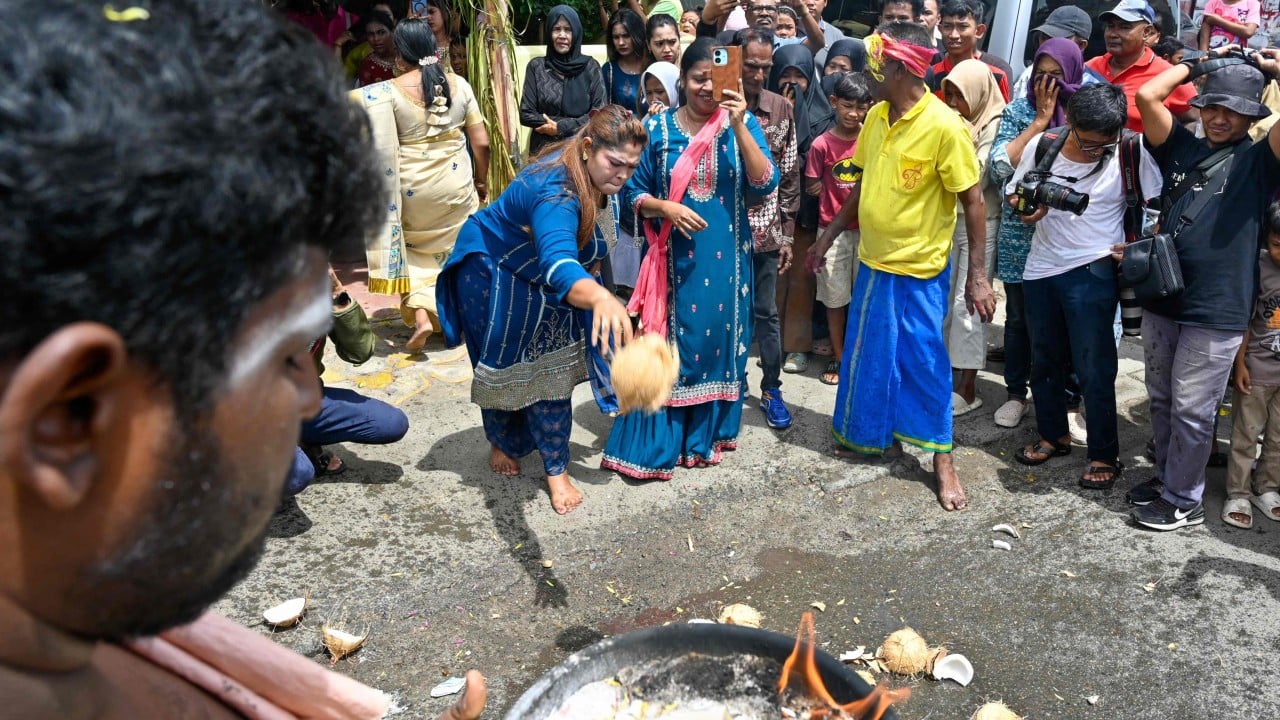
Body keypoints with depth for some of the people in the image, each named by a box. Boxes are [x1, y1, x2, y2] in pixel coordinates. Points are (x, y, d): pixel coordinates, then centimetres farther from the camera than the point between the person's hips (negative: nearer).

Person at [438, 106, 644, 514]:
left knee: (553, 370, 4)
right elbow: (559, 265, -62)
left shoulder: (597, 177, -17)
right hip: (493, 274, -6)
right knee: (504, 368, 12)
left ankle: (555, 469, 13)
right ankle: (502, 442, 39)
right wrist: (600, 297, -81)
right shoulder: (556, 192, -43)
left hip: (544, 281, 7)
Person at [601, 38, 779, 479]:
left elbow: (765, 185, -14)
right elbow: (634, 193, 3)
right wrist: (666, 208, -17)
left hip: (725, 257, 1)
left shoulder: (742, 124, -1)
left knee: (718, 339, 10)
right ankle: (654, 445, 13)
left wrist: (739, 127, -21)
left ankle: (706, 434, 28)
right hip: (673, 256, -1)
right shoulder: (658, 127, -1)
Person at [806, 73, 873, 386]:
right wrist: (846, 188, -5)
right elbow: (812, 187, 2)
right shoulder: (822, 144, -7)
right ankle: (838, 358, 22)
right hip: (833, 230, -1)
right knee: (835, 297, 9)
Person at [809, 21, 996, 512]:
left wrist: (978, 276, -16)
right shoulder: (876, 116, 1)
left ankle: (942, 460, 18)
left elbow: (973, 201, -15)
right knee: (869, 356, 16)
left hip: (918, 270, -6)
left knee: (923, 362, 3)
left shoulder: (945, 126, -19)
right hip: (872, 261, 6)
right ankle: (877, 435, 36)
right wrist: (828, 236, 17)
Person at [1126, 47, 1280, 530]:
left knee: (1191, 412, 4)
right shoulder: (1182, 148, 9)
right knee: (1162, 402, 17)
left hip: (1217, 311, -5)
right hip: (1161, 298, 5)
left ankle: (1184, 500, 19)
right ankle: (1167, 477, 35)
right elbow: (1147, 97, -1)